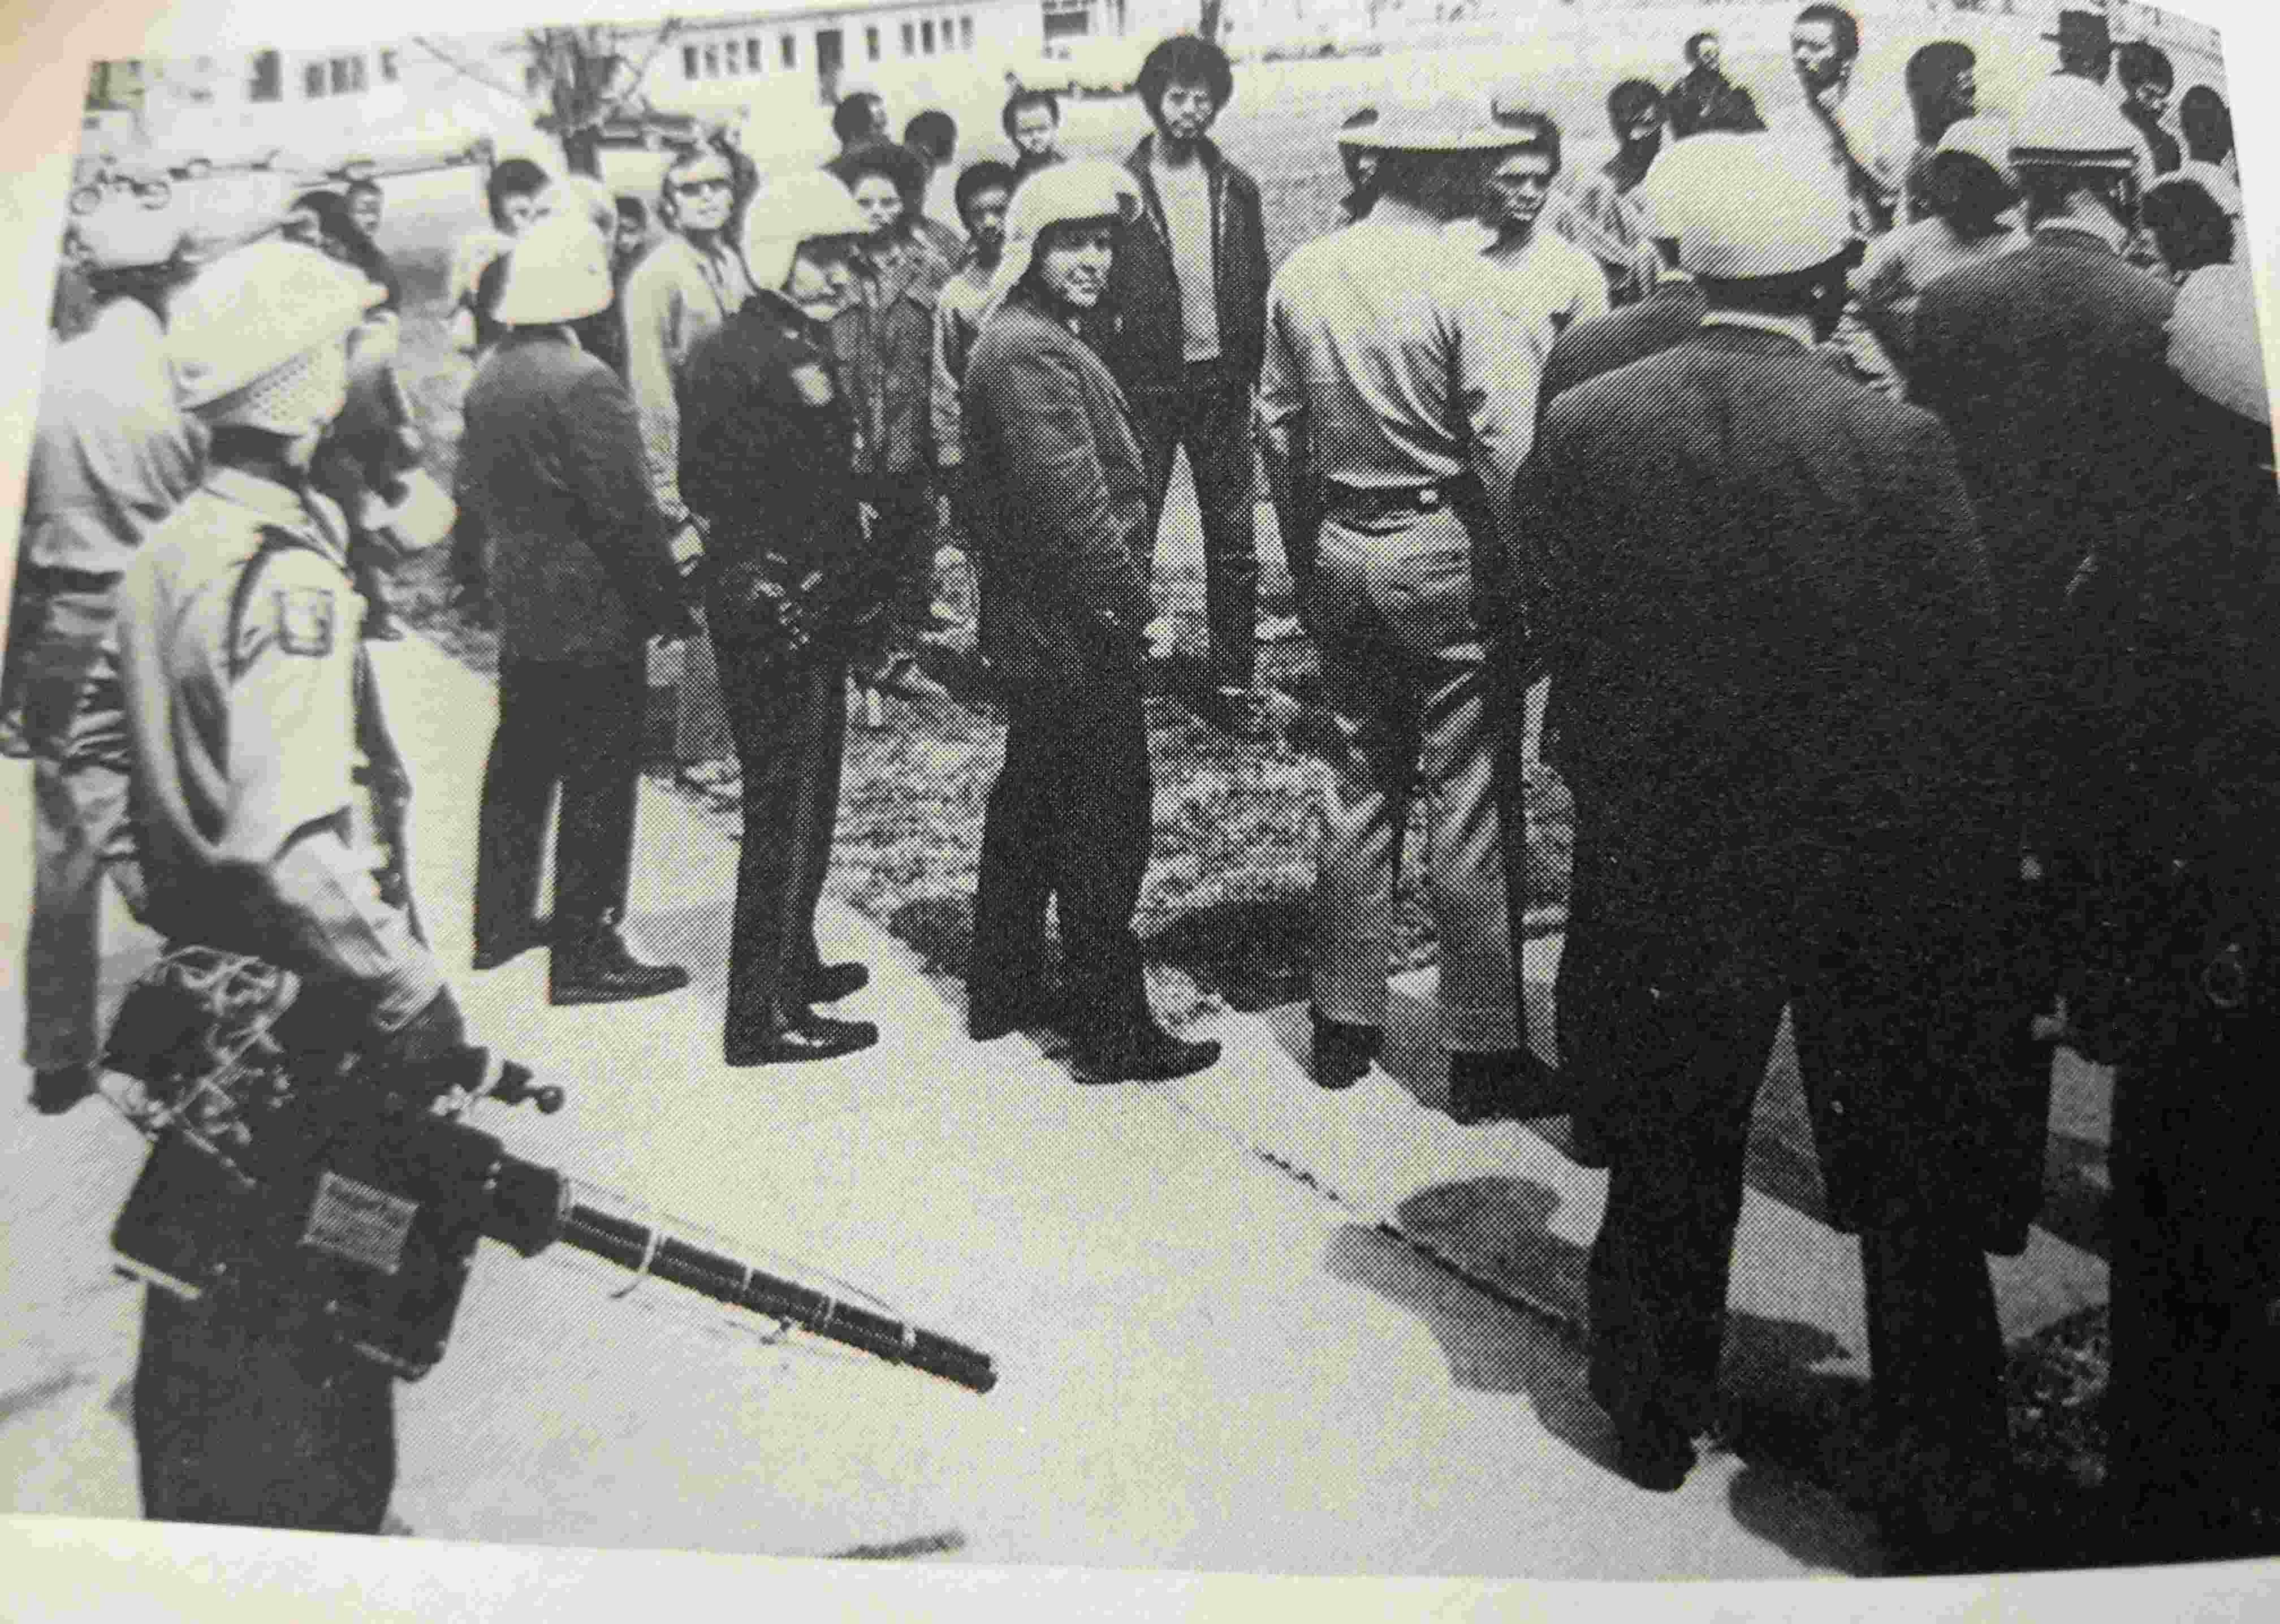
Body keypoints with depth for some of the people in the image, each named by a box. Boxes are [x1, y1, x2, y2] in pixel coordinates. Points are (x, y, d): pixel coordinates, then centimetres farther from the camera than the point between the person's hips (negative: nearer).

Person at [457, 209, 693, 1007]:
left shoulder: (488, 375, 6)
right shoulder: (585, 384, -21)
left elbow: (472, 490, 14)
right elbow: (626, 514, -21)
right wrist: (668, 601, -11)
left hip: (517, 611, 9)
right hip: (592, 615, -9)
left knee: (521, 766, 19)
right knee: (598, 784, -1)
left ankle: (502, 920, 31)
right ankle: (585, 954, 6)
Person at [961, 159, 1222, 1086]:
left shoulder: (1013, 338, 14)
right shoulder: (1033, 352, -19)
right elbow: (1073, 505, -24)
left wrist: (1125, 598, 19)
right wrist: (1139, 608, -17)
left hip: (1028, 626, 11)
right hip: (1075, 630, -11)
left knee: (1029, 807, 19)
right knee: (1104, 827, -3)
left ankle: (1002, 991, 32)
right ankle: (1113, 1034, 6)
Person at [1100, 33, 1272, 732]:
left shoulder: (1236, 189, 8)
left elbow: (1256, 291, 11)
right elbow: (1096, 294, -2)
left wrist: (1255, 376, 3)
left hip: (1221, 383, 3)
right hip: (1144, 386, -3)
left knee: (1234, 542, 5)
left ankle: (1234, 682, 14)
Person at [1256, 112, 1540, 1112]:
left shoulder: (1301, 276, 5)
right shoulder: (1468, 286, -13)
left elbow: (1277, 425, 11)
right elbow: (1510, 453, -18)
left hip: (1339, 552, 6)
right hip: (1445, 554, -6)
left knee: (1360, 786, 16)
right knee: (1470, 805, 1)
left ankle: (1343, 1026, 24)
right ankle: (1481, 1049, 9)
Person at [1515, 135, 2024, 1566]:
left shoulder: (1582, 428, -8)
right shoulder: (1897, 443, -16)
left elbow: (1559, 642, 0)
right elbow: (1968, 683, -10)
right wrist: (1976, 859, 3)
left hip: (1658, 856, 2)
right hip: (1876, 860, -2)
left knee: (1670, 1148, 20)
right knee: (1919, 1179, 13)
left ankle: (1656, 1412, 37)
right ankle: (1942, 1498, 24)